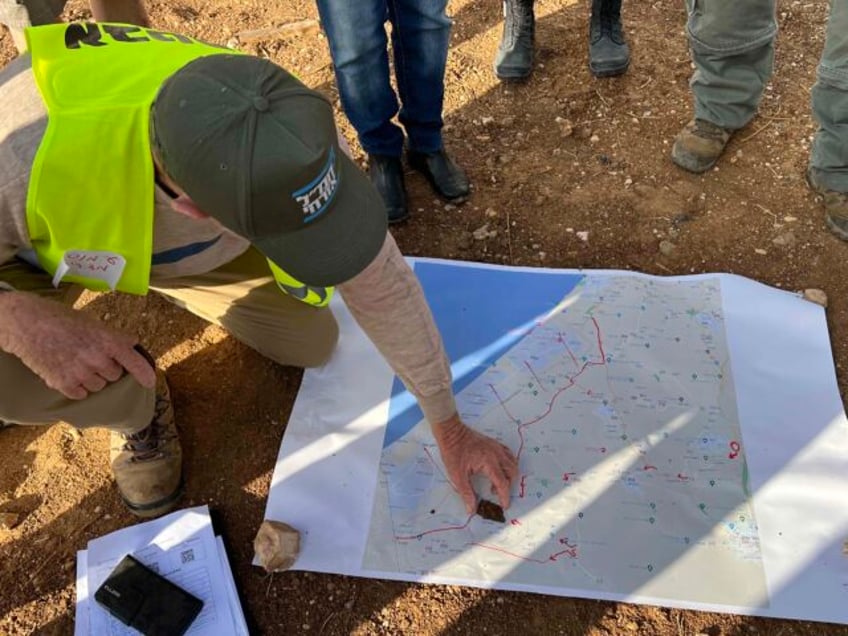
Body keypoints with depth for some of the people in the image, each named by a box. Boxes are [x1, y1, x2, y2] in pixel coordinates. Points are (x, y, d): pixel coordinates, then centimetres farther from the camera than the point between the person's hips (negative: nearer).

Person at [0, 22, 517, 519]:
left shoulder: (287, 136, -36)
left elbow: (383, 289, -24)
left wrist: (451, 431, -15)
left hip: (186, 237, 2)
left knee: (312, 341, 0)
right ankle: (134, 411, 5)